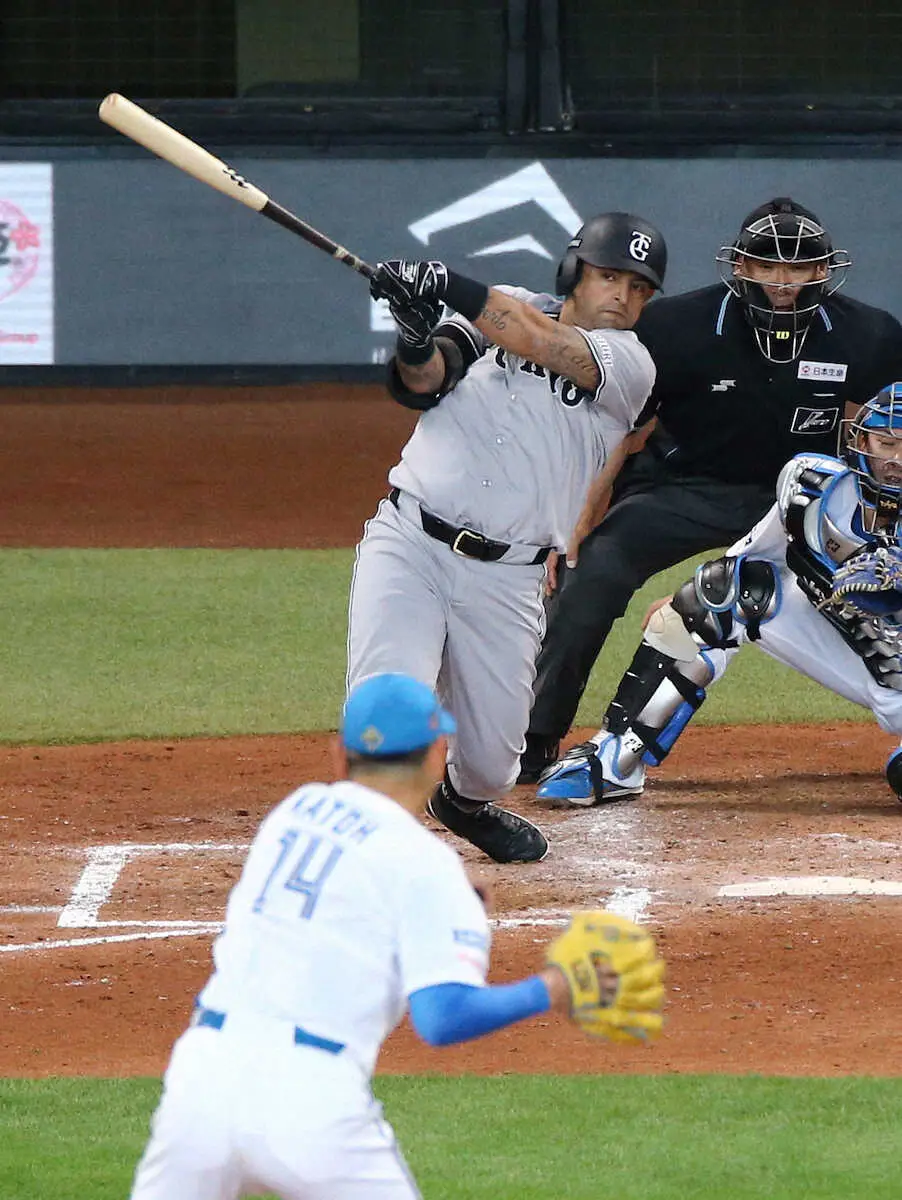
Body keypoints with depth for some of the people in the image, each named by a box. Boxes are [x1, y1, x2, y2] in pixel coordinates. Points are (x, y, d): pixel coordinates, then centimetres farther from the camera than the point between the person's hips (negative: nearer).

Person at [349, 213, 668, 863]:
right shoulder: (499, 310, 9)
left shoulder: (630, 365, 3)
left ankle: (465, 802, 42)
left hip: (505, 580, 1)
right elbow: (422, 385, -6)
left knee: (490, 759, 8)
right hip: (407, 541, -1)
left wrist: (450, 286, -28)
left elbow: (544, 342, -16)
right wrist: (418, 340, -30)